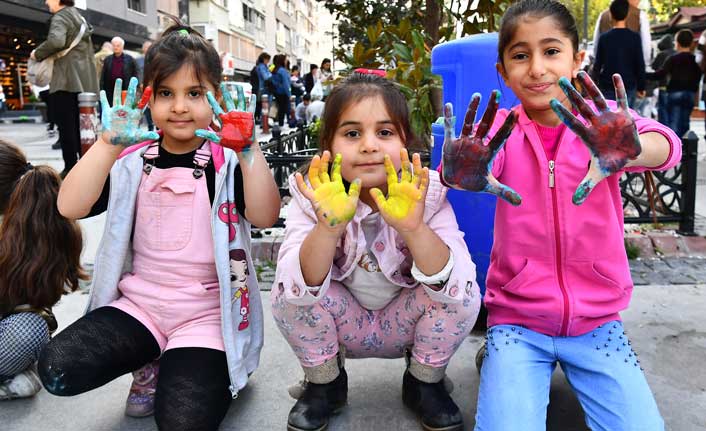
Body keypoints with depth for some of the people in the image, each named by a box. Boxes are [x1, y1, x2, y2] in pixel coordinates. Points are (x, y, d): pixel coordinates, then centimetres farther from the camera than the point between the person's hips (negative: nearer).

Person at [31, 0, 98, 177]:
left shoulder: (60, 17, -5)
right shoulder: (79, 17, 22)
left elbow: (56, 41, -24)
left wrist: (37, 54, -9)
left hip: (66, 81, -8)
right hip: (86, 83, 8)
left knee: (66, 126, -6)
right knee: (81, 125, 10)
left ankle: (70, 168, -7)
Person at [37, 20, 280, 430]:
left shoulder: (228, 161, -4)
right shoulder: (133, 160, 2)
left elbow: (265, 216, -22)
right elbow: (71, 207, -12)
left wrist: (249, 149, -34)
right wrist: (109, 143, -24)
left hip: (208, 313, -3)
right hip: (139, 304, 4)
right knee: (58, 369, -15)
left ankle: (207, 372, 14)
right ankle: (152, 361, 10)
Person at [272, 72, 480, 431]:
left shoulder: (428, 196, -21)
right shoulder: (311, 199, -20)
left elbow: (457, 288, -33)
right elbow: (299, 289, -32)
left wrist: (414, 229, -50)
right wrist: (328, 227, -50)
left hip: (404, 322, 0)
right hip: (342, 325, 1)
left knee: (465, 295, -26)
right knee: (285, 292, -26)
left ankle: (424, 383, 4)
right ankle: (324, 383, 4)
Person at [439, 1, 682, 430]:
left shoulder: (602, 120, -6)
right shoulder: (502, 129, -5)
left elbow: (666, 145, -26)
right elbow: (482, 159, -27)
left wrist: (630, 151, -49)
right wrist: (459, 172, -51)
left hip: (595, 317, 2)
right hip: (516, 317, -1)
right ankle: (499, 359, 9)